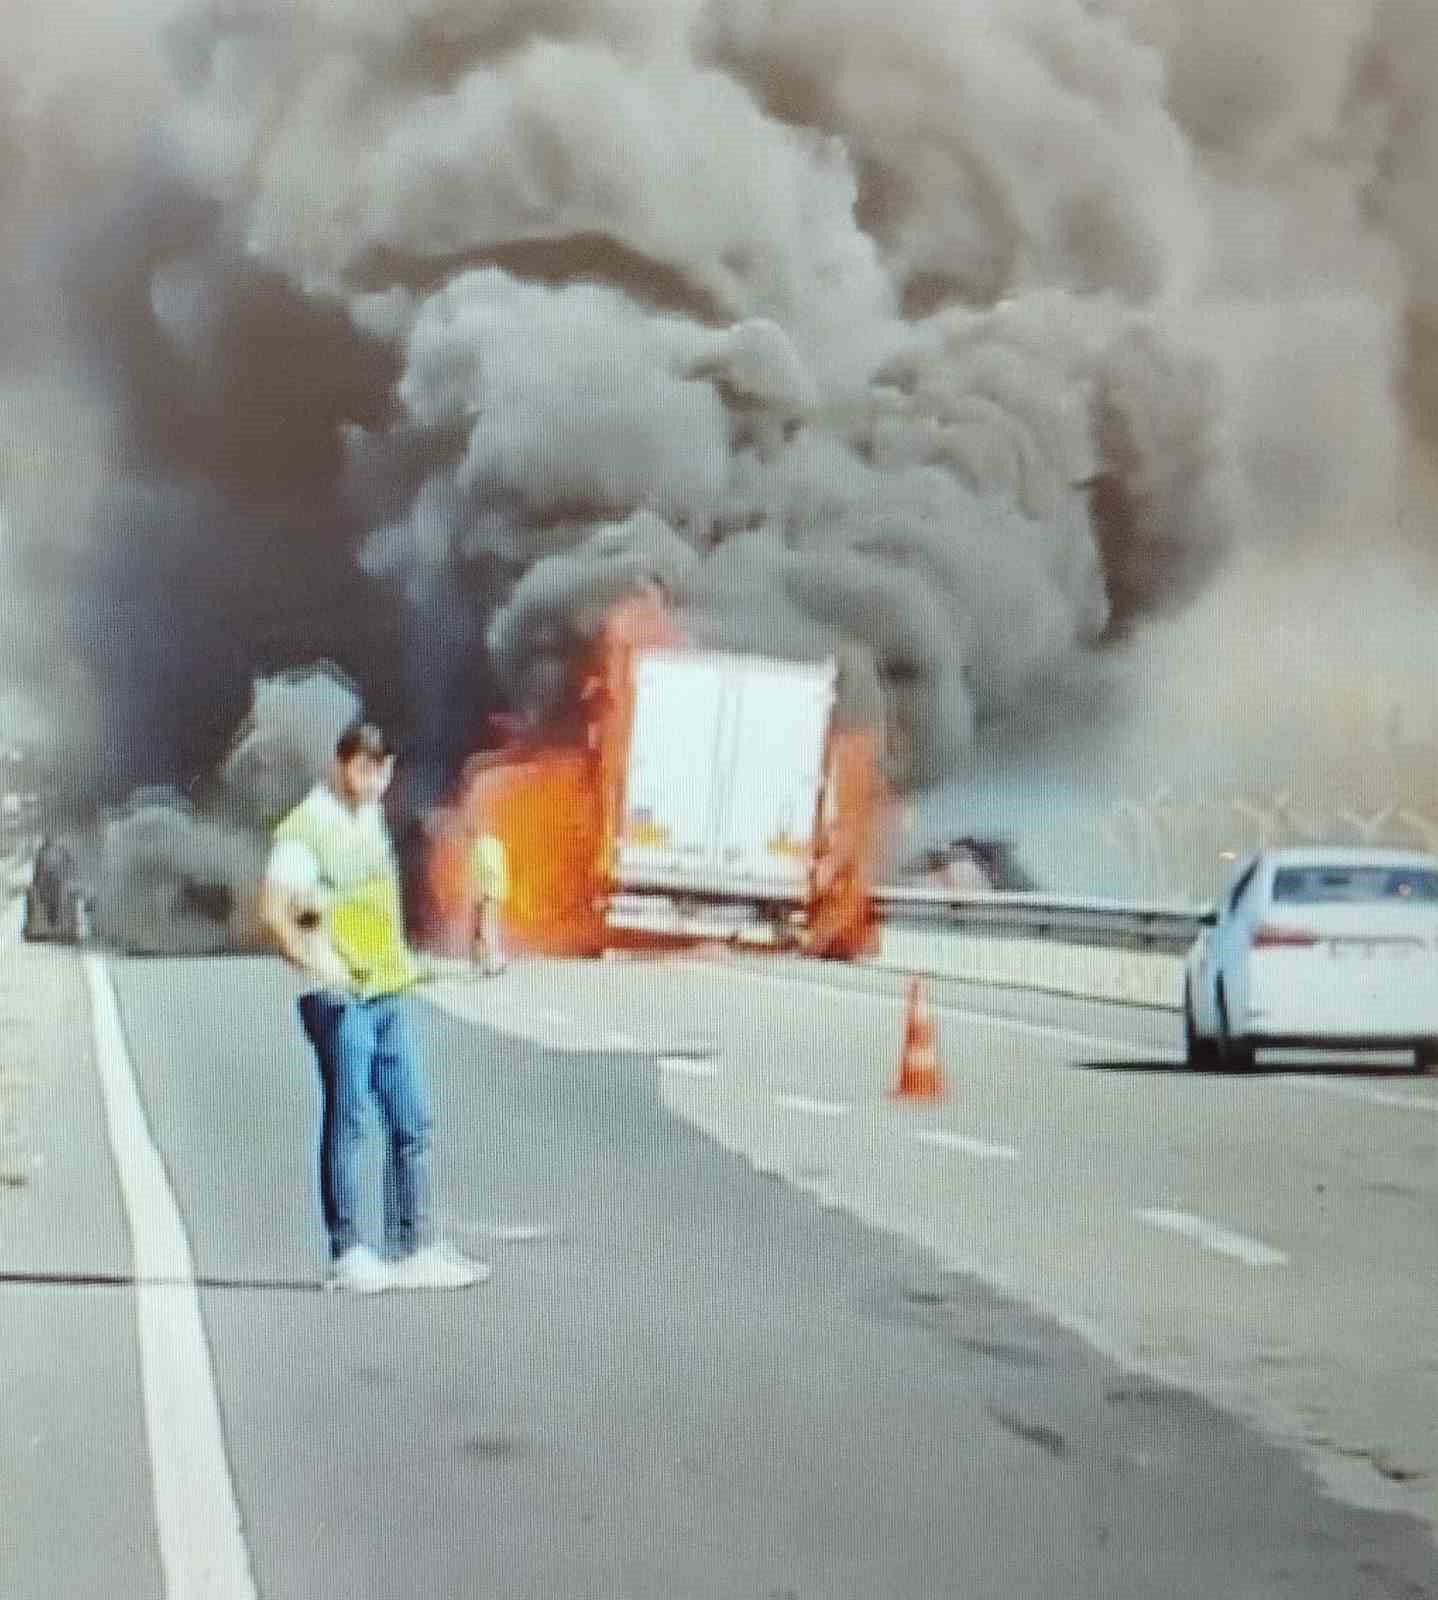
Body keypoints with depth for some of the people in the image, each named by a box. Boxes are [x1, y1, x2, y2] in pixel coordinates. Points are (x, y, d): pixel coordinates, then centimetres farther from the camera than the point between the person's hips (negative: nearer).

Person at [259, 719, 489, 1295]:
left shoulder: (371, 818, 15)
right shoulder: (306, 828, -10)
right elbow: (274, 911, -18)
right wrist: (317, 965, -24)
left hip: (388, 993, 8)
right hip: (343, 999, -8)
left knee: (413, 1122, 7)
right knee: (347, 1123, -3)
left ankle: (411, 1248, 12)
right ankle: (348, 1254, 4)